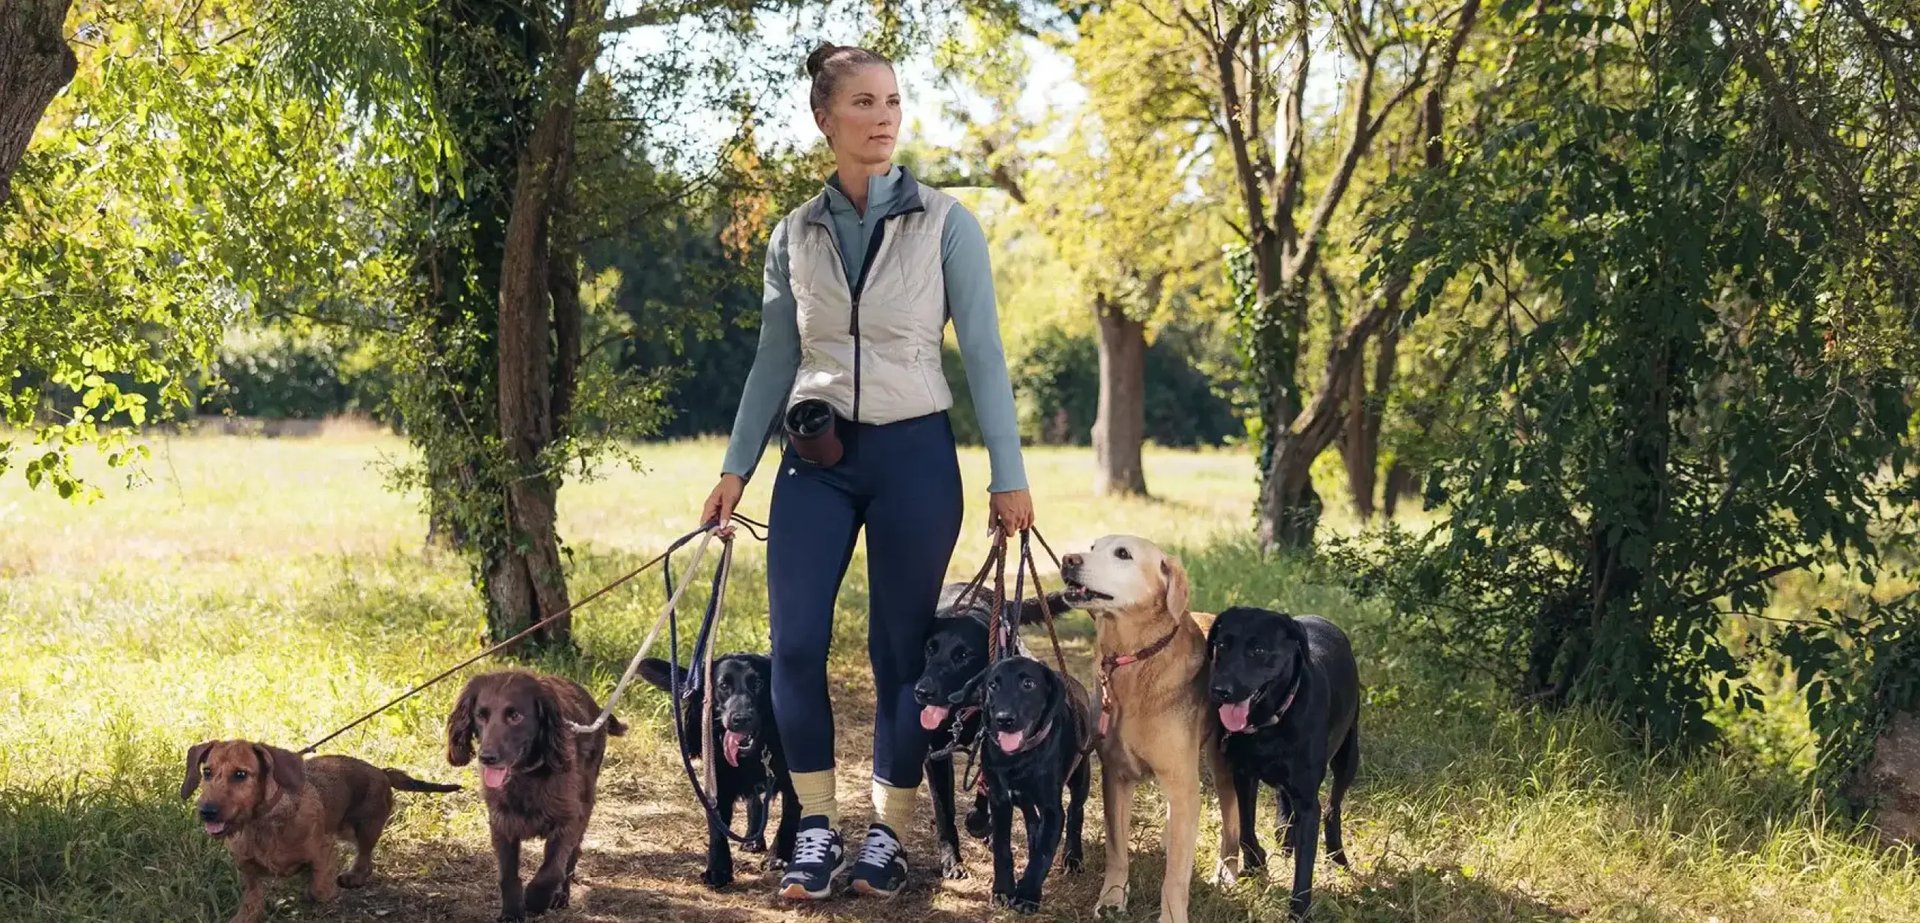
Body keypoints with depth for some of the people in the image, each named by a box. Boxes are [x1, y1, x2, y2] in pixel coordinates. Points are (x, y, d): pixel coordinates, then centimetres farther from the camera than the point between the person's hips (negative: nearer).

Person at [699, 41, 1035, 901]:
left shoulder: (944, 223, -2)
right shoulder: (794, 235, 6)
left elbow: (982, 353, -2)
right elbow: (774, 361, 13)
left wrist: (1008, 474, -5)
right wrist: (735, 468, 10)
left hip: (915, 454, -2)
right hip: (815, 457, 2)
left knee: (901, 649, 3)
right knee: (796, 645, -6)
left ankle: (888, 833, 14)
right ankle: (817, 829, 6)